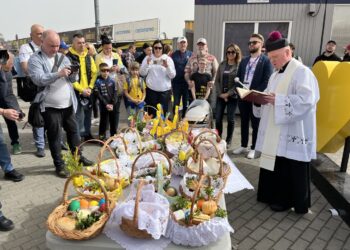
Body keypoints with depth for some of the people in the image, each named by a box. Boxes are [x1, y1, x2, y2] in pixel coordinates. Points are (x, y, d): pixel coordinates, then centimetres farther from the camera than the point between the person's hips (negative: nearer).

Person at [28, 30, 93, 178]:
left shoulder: (62, 57, 11)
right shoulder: (35, 60, -5)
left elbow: (72, 80, 9)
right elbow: (38, 79, -21)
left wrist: (74, 73, -13)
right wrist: (59, 74, -29)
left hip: (68, 104, 5)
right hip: (50, 107, -5)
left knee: (73, 131, 15)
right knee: (55, 136, 4)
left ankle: (79, 157, 31)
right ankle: (59, 165, 16)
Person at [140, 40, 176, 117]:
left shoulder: (168, 59, 6)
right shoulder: (148, 58, 7)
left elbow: (172, 75, 0)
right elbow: (142, 73, 2)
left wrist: (167, 66, -16)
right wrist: (147, 64, -13)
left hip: (165, 90, 0)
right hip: (151, 89, 0)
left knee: (163, 112, 0)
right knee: (151, 112, -1)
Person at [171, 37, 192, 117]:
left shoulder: (190, 54, 6)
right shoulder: (174, 55, 5)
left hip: (187, 82, 1)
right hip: (176, 82, 0)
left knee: (186, 104, 7)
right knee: (176, 103, 7)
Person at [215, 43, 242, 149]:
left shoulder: (240, 66, -3)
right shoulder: (222, 64, 9)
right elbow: (217, 80, 7)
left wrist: (228, 94, -14)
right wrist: (220, 93, -5)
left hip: (232, 96, -3)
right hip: (220, 96, 3)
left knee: (230, 119, 2)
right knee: (218, 118, 2)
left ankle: (228, 141, 16)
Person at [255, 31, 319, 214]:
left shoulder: (302, 72, -12)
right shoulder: (275, 75, 16)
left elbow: (306, 100, -22)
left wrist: (278, 100, -25)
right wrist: (262, 98, -2)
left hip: (292, 134, -8)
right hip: (274, 132, 8)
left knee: (289, 169, 3)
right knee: (274, 165, 14)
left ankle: (287, 200, 19)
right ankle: (274, 195, 29)